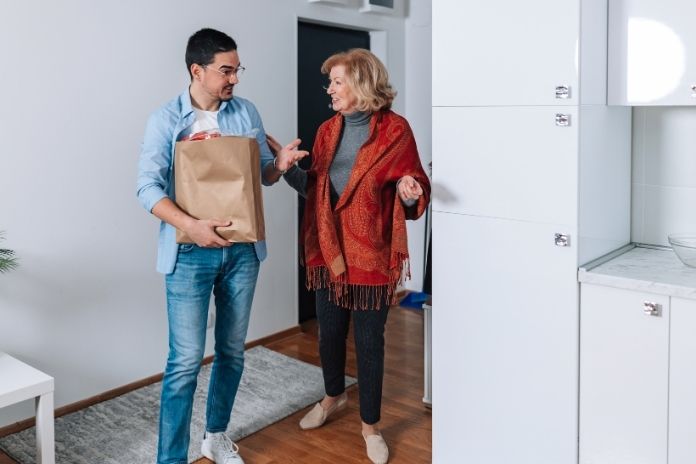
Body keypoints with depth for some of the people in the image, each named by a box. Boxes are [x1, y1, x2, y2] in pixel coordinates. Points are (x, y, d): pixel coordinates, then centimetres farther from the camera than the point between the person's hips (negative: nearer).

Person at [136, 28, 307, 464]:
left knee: (232, 350, 14)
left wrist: (280, 163, -11)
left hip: (242, 249, 4)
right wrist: (190, 226, -26)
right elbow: (148, 186, -12)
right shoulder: (165, 120, -5)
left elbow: (263, 174, 12)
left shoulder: (247, 112, 6)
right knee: (186, 360, -4)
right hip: (190, 253, -4)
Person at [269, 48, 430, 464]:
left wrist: (409, 192, -28)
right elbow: (314, 187, 11)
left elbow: (415, 188, -7)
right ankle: (334, 395, 45)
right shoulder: (328, 130, 8)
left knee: (369, 340, 6)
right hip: (329, 248, 5)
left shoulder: (395, 129, -9)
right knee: (329, 331, 18)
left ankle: (371, 423, 25)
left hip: (371, 252, -5)